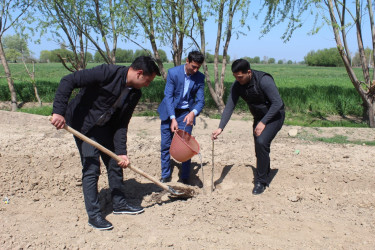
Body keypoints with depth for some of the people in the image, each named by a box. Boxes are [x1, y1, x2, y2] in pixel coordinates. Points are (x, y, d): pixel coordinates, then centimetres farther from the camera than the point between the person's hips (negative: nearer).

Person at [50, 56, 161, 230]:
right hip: (83, 124, -7)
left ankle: (119, 204, 28)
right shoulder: (108, 73, -28)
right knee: (91, 167, -8)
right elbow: (68, 81, -29)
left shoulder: (135, 93, -7)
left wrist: (121, 152, -12)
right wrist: (58, 112, -34)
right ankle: (93, 215, 5)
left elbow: (122, 124, -4)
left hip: (105, 126, 7)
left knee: (116, 164, 10)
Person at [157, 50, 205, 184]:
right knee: (165, 144, 4)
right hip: (169, 112, 0)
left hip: (186, 113, 1)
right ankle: (165, 175, 20)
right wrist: (173, 119, -27)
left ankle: (184, 178, 10)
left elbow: (200, 100, -11)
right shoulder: (173, 72, -15)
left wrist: (193, 113, -33)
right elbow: (168, 96, -18)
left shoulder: (200, 77, -9)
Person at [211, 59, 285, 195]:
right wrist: (220, 128, -19)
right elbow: (229, 107, -10)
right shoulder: (237, 85, -11)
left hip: (274, 116, -6)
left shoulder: (264, 80, -29)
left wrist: (263, 122, -26)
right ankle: (266, 172, 35)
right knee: (259, 147, 9)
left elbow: (277, 103, -26)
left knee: (262, 142, -23)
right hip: (259, 117, 7)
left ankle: (261, 181, -10)